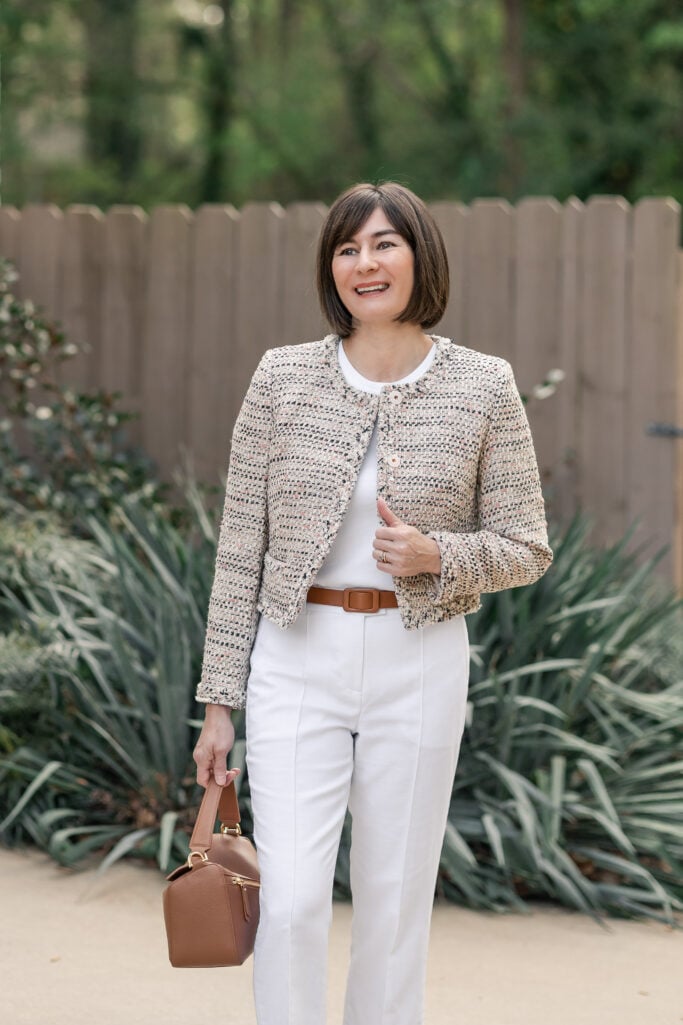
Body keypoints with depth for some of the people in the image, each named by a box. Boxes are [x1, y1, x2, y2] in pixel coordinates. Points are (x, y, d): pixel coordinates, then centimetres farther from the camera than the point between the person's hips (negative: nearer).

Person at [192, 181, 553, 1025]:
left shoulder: (484, 387, -1)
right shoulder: (283, 377, 0)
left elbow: (527, 548, 4)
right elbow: (241, 547, 3)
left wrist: (438, 556, -17)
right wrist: (219, 700, 0)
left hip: (419, 665, 0)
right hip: (297, 661, 0)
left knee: (395, 905, 8)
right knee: (291, 900, -9)